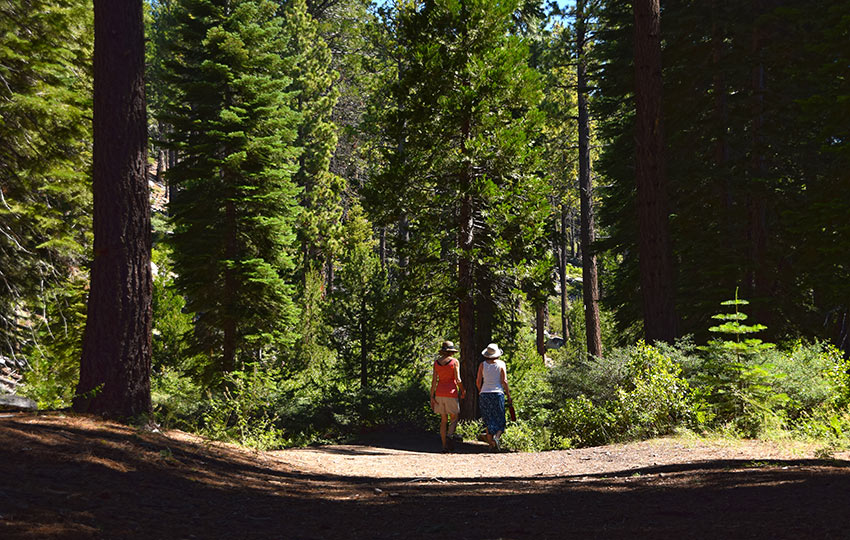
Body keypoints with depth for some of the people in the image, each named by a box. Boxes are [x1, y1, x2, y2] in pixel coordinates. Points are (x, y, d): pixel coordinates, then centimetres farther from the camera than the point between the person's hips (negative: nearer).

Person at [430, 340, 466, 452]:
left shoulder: (437, 362, 5)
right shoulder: (454, 361, -7)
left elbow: (434, 380, 1)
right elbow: (458, 380, -10)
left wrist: (432, 397, 3)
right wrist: (463, 391, 7)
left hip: (439, 393, 4)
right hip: (451, 393, -4)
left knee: (443, 420, 11)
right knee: (455, 418, 5)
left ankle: (444, 446, 7)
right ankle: (449, 436, -22)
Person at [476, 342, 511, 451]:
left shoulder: (482, 365, 2)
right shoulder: (501, 364, -2)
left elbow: (478, 381, 4)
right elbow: (504, 381, -5)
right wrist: (508, 395, 4)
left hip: (484, 394, 2)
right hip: (498, 393, -2)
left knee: (489, 421, 9)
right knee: (499, 420, 5)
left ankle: (491, 444, 5)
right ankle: (496, 437, -22)